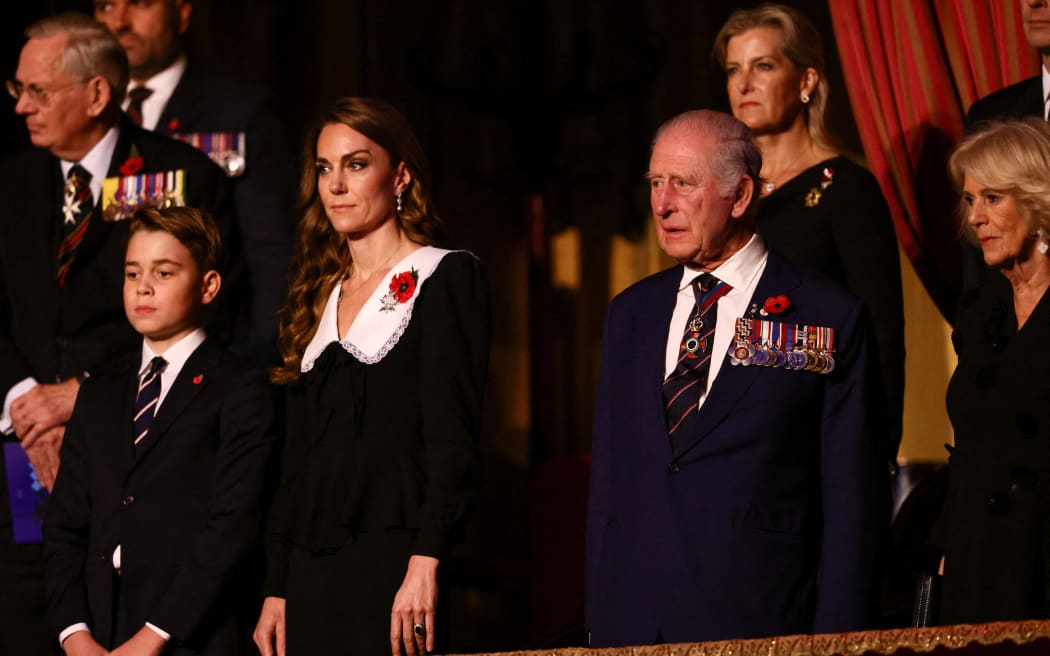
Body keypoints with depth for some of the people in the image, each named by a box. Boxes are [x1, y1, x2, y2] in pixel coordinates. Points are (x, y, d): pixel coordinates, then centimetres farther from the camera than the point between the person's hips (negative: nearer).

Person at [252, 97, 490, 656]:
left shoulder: (446, 278, 0)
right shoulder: (319, 300, 18)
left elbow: (452, 437, -10)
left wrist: (425, 564, -19)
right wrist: (276, 590, 10)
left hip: (390, 564, -6)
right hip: (311, 572, 6)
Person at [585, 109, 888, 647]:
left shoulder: (830, 319, -2)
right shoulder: (630, 314, 14)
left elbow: (852, 501, -4)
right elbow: (608, 480, 15)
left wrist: (835, 644, -10)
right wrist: (597, 622, 9)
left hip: (759, 623, -4)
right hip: (629, 625, 4)